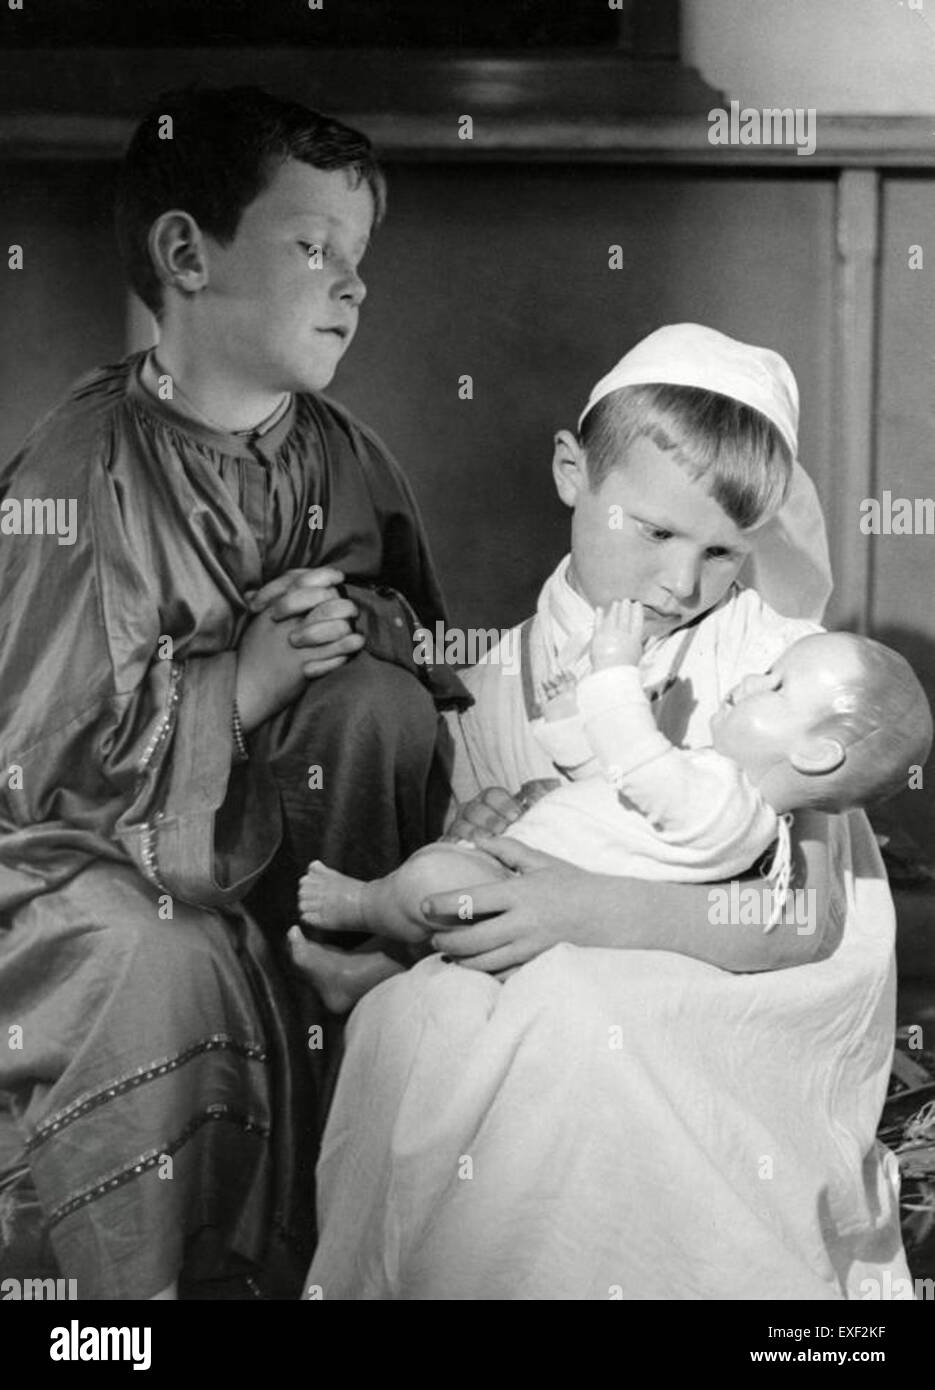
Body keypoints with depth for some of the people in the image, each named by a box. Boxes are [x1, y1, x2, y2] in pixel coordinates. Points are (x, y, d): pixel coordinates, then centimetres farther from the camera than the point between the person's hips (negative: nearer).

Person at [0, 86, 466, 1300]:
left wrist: (360, 622, -15)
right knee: (168, 963, -34)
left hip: (253, 823, 5)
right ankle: (186, 1275, -11)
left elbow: (422, 642, 9)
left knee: (384, 697, -20)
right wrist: (241, 681, -27)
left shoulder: (339, 455, -2)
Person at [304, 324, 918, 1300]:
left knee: (561, 1012, -32)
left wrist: (582, 909, -28)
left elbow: (807, 917, -16)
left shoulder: (767, 644, -7)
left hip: (767, 993, -4)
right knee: (402, 1018, -23)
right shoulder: (500, 684, 4)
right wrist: (476, 845, -18)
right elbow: (455, 905, 7)